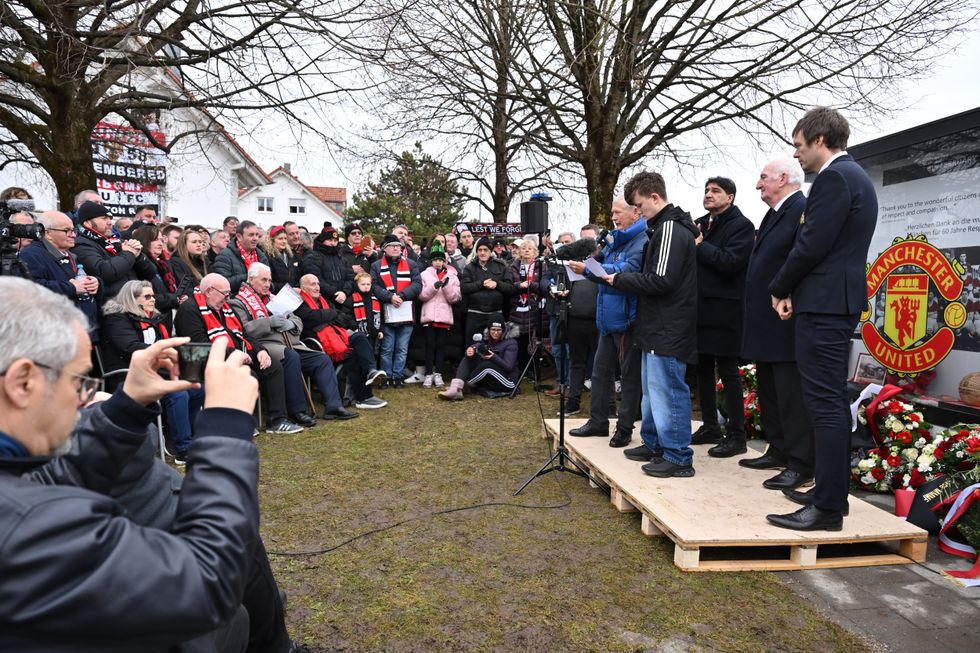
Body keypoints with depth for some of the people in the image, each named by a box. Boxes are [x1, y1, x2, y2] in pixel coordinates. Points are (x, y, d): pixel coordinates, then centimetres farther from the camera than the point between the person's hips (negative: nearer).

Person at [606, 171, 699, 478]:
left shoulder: (671, 230, -15)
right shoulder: (663, 227, 15)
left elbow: (661, 280, -22)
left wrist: (619, 280, -12)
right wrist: (622, 279, 6)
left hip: (669, 329, -11)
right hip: (658, 326, 11)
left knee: (666, 390, -5)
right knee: (652, 387, 18)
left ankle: (678, 457, 4)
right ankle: (654, 444, 30)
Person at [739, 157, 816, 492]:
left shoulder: (803, 209, -13)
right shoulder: (774, 214, 19)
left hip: (786, 324, -11)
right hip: (766, 325, 11)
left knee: (792, 396, -4)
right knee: (769, 393, 17)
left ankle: (801, 464, 4)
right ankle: (779, 451, 28)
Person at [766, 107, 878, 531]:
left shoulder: (834, 178, -13)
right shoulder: (854, 176, 19)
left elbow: (812, 244, -19)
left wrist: (780, 289, -3)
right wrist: (793, 291, 10)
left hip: (824, 304, -11)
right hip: (839, 300, 11)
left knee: (825, 403, -8)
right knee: (832, 401, 15)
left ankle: (827, 508, -3)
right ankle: (832, 489, 25)